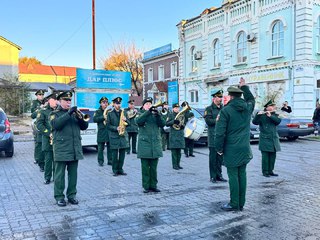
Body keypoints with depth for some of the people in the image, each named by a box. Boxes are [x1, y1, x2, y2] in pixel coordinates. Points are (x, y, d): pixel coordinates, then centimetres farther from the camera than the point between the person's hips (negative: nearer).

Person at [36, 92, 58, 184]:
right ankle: (47, 178, 15)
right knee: (48, 159, 3)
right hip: (48, 140, -2)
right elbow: (39, 124, -7)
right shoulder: (43, 111, 2)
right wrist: (49, 133, -15)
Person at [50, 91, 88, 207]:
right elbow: (55, 124, -19)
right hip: (61, 149, -4)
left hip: (75, 149, 5)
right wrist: (68, 114, -22)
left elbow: (84, 126, 10)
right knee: (60, 174, 1)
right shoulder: (55, 113, 3)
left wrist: (80, 118, -10)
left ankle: (71, 195, 20)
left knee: (73, 174, 9)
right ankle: (59, 196, 11)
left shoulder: (74, 112, 17)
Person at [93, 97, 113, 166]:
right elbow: (94, 119, -9)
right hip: (101, 133, -2)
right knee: (100, 148, 2)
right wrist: (103, 117, -19)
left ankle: (110, 160, 15)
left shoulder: (110, 111, 11)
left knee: (110, 147, 6)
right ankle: (100, 161, 11)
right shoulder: (98, 112, 5)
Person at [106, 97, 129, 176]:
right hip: (114, 136, -3)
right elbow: (108, 125, -3)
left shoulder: (123, 112, 11)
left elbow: (128, 124, 13)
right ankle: (115, 170, 11)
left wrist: (126, 120, -8)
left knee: (122, 154, 6)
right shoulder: (110, 114, 0)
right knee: (115, 155, 0)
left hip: (123, 136, 4)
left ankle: (120, 169, 17)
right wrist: (116, 128, -16)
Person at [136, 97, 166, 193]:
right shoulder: (140, 114, 7)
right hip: (144, 144, -3)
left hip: (155, 144, 3)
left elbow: (162, 124, 1)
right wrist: (148, 112, -24)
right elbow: (138, 121, -16)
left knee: (154, 167, 6)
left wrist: (158, 115, -15)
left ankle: (153, 185, 14)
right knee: (145, 167, 0)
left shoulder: (155, 114, 15)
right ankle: (146, 186, 8)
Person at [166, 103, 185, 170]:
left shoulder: (181, 115, 14)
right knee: (174, 151, -4)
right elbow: (167, 124, -9)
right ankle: (174, 165, 1)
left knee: (179, 151, 9)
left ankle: (178, 164, 18)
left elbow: (183, 123, 19)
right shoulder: (171, 115, 0)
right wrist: (173, 121, -23)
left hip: (180, 135, 5)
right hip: (173, 135, -5)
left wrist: (183, 126, -5)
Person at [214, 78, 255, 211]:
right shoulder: (248, 107, 4)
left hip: (231, 149, -6)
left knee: (233, 175, 0)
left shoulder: (226, 110, -12)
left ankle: (234, 204, 6)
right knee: (242, 174, 11)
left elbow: (220, 132, -14)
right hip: (245, 148, 6)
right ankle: (241, 203, 18)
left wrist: (219, 148, -3)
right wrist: (244, 87, 34)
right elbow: (251, 99, 31)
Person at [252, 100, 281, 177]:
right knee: (265, 156, -3)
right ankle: (265, 172, 6)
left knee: (273, 155, 9)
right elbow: (254, 122, -16)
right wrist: (258, 115, -31)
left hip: (273, 139, 5)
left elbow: (278, 121, -8)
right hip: (265, 139, -5)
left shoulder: (275, 115, 10)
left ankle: (270, 170, 21)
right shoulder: (262, 115, -4)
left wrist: (270, 116, -19)